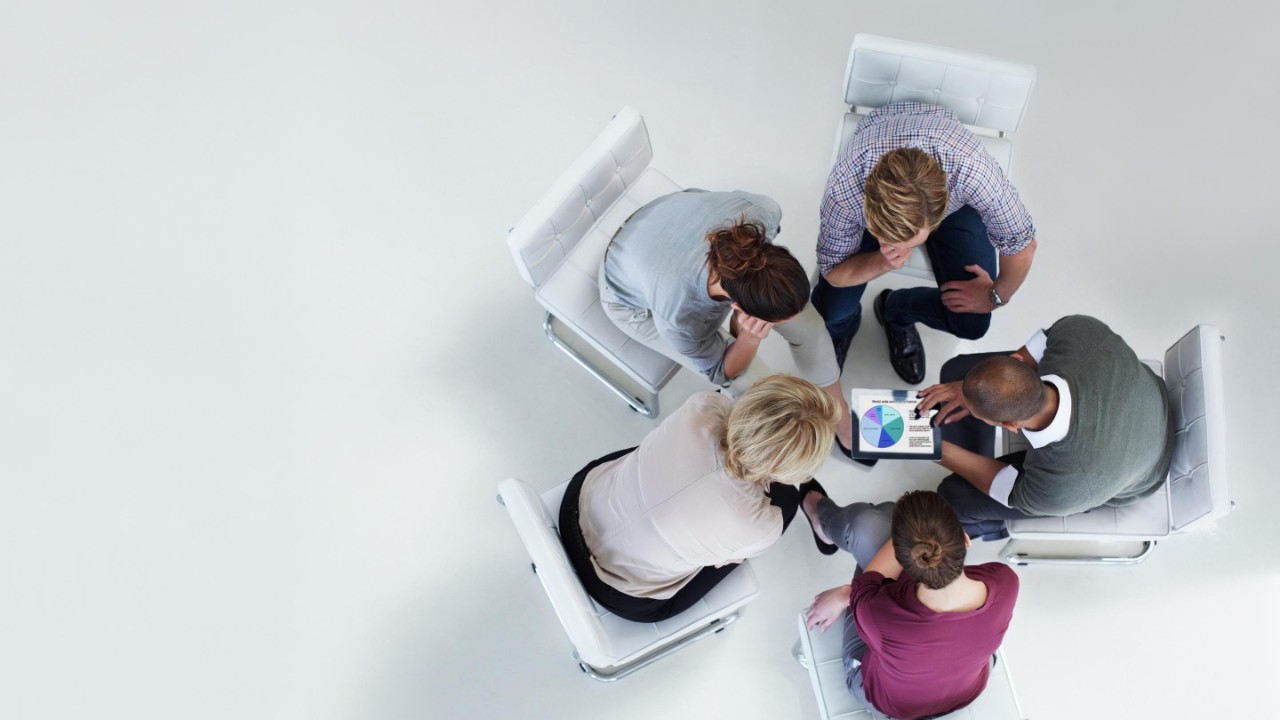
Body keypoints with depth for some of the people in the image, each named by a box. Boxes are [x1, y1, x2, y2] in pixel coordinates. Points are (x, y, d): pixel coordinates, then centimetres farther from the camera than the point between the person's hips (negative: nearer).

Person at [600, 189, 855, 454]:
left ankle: (839, 413, 23)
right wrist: (749, 339, -41)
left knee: (809, 326, -4)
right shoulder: (677, 317, -44)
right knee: (751, 383, -10)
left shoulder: (762, 212, -37)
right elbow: (721, 372, -20)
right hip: (635, 300, -4)